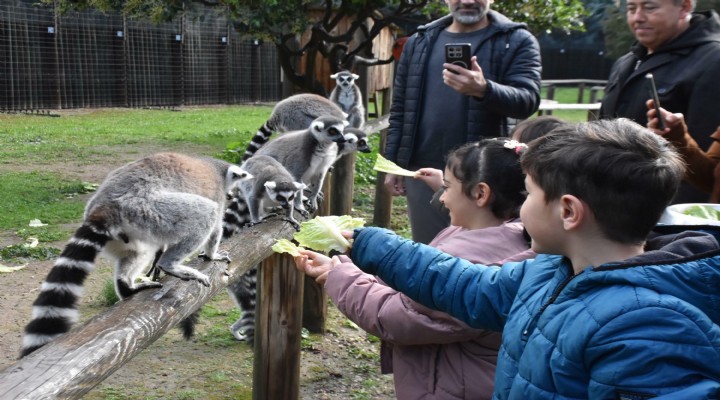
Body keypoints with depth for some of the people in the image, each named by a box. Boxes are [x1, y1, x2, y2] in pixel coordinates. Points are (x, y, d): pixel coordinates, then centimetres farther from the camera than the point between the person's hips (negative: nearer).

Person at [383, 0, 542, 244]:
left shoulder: (517, 41, 1)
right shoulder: (420, 42, 13)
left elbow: (527, 100, -13)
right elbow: (401, 108, 14)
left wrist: (484, 90, -31)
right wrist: (393, 163, 8)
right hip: (423, 172, 3)